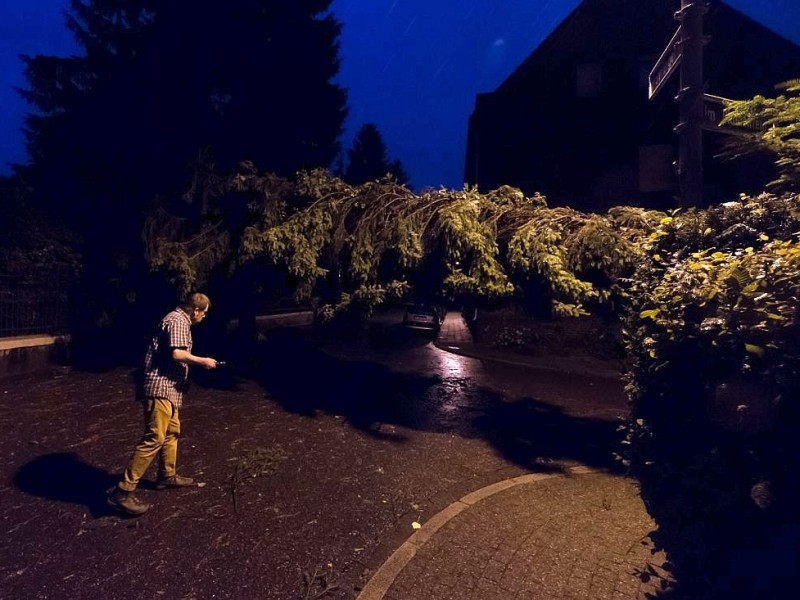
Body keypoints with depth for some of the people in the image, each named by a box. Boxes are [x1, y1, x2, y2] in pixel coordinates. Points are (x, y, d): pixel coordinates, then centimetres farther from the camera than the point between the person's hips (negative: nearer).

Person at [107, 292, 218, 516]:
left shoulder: (179, 320, 18)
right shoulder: (178, 321, -14)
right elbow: (177, 354, -25)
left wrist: (198, 362, 20)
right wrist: (202, 361, -14)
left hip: (168, 387, 11)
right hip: (161, 387, -11)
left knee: (172, 431, 20)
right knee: (154, 439, -11)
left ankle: (167, 476, 34)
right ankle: (122, 492, -6)